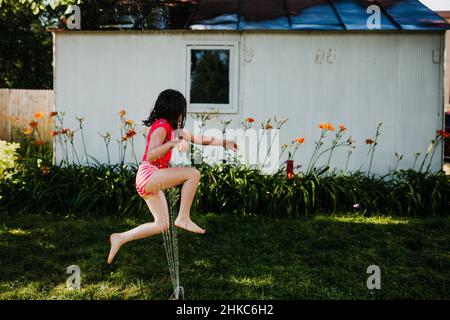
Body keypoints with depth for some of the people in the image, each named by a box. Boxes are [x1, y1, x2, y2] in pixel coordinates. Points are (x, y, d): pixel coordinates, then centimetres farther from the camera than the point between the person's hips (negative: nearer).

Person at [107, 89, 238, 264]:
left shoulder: (173, 129, 17)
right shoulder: (162, 126, -13)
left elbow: (199, 139, 24)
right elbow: (150, 156, -26)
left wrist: (224, 143, 27)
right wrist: (173, 143, -40)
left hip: (150, 181, 10)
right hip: (148, 175, -10)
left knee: (162, 226, 13)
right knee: (193, 173, -20)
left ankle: (120, 238, 16)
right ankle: (183, 218, -16)